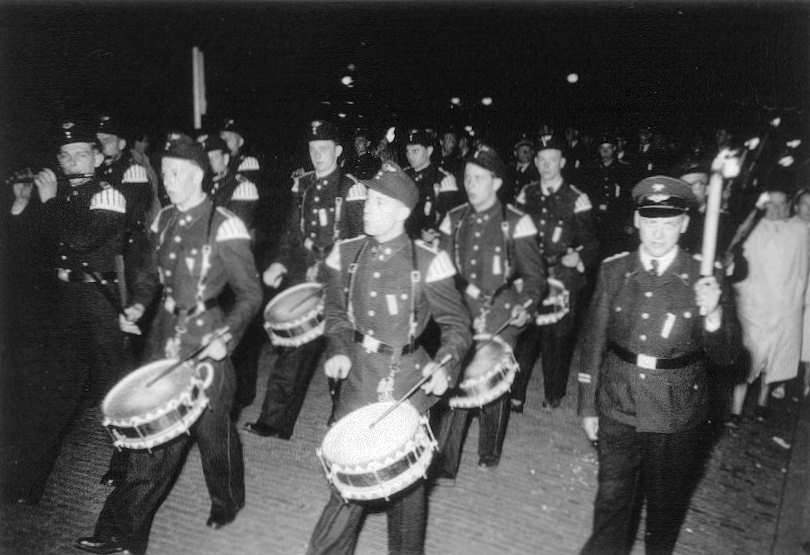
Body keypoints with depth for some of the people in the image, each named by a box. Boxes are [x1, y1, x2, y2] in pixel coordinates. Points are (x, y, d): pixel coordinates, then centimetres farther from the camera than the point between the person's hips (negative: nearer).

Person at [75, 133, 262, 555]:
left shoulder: (224, 227, -14)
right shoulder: (163, 220, 6)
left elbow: (250, 294, -11)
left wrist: (226, 336, -23)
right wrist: (139, 305, 3)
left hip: (207, 342, -5)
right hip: (164, 336, 6)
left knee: (212, 429, 11)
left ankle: (227, 503, 39)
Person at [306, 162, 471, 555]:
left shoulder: (427, 262, -11)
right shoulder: (346, 254, 1)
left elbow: (456, 325, -4)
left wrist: (444, 364, -21)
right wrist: (339, 351, -4)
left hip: (407, 383, -2)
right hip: (359, 378, 2)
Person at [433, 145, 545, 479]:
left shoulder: (516, 223, -8)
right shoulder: (454, 219, 4)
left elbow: (534, 275, -4)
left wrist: (524, 306, -20)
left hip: (500, 322, -2)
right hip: (460, 317, 2)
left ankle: (490, 454, 33)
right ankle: (443, 464, 8)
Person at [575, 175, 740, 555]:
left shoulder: (704, 276, -10)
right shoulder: (613, 270, -6)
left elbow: (725, 356, -10)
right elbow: (592, 340, 0)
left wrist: (713, 314, -30)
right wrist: (587, 406, 2)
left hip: (677, 418, 0)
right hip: (617, 409, 0)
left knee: (666, 502, 21)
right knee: (612, 498, 14)